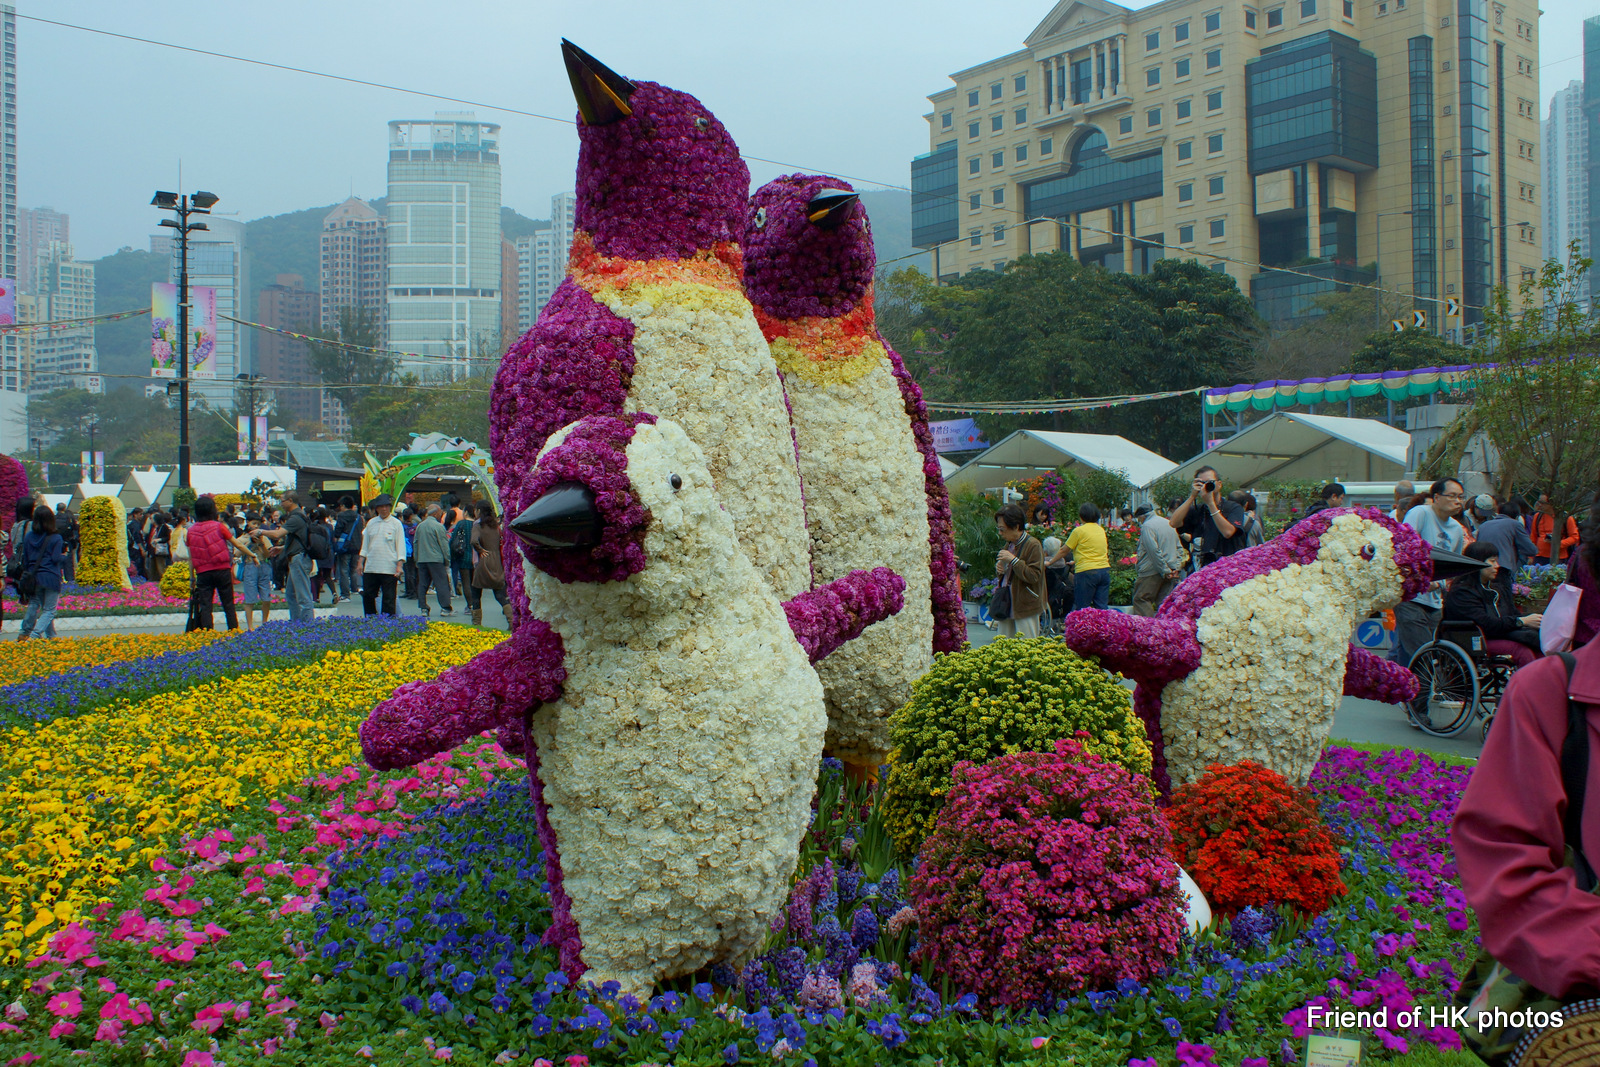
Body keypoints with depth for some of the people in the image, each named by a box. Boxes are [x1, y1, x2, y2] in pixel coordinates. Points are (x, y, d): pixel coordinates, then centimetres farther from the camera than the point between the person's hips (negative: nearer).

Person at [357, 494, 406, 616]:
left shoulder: (396, 524, 1)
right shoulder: (371, 523, 12)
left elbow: (401, 545, -2)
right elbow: (365, 545, 17)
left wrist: (399, 565, -10)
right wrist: (360, 562, 10)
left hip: (389, 569, -4)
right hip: (370, 568, 4)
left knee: (389, 598, 0)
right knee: (367, 596, 7)